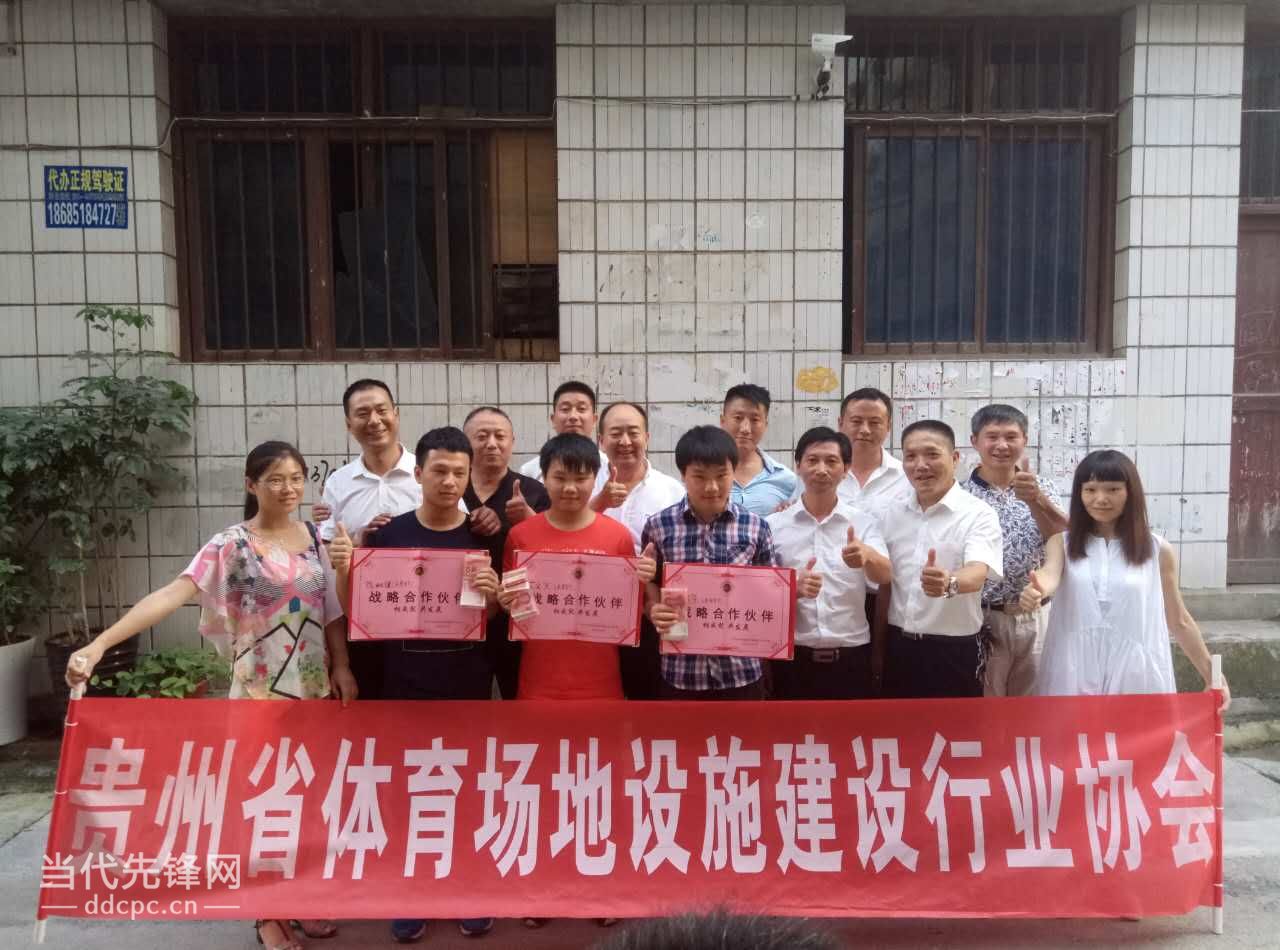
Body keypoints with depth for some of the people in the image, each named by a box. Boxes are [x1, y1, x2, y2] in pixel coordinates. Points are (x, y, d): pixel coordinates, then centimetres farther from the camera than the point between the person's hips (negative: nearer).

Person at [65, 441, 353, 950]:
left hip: (314, 686, 4)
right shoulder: (231, 545, -12)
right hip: (260, 690, -4)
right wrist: (100, 643, -32)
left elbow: (330, 610, 7)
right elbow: (170, 594, -23)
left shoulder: (313, 537, 2)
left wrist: (341, 667, 1)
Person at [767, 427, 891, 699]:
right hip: (793, 657, 0)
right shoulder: (773, 525, 0)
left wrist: (867, 555, -36)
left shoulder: (864, 523, 1)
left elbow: (885, 576, -15)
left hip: (850, 657, 0)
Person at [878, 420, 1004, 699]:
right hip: (898, 648, 4)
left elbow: (978, 572, -27)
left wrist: (949, 583, -49)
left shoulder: (978, 514, -10)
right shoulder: (892, 510, 4)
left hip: (954, 652, -4)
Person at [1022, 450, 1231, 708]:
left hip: (1137, 677, 0)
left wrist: (1211, 676, 9)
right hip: (1074, 676, 0)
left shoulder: (1157, 549, 4)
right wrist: (1037, 589, -42)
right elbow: (1050, 573, -19)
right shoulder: (1063, 541, 3)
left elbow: (1179, 621, 11)